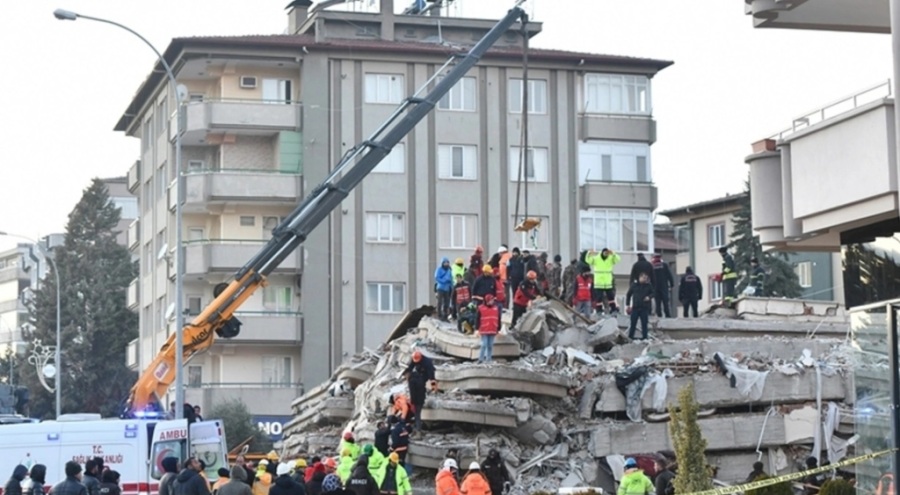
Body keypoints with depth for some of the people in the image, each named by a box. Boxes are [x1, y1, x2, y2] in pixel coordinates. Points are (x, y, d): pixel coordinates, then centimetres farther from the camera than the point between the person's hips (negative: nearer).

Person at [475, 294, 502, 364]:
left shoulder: (496, 308, 8)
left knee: (490, 345, 8)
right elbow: (477, 319, -1)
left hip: (493, 331, 4)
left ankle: (488, 359, 14)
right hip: (484, 331, -4)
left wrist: (498, 329, 13)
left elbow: (499, 319, 14)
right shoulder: (481, 308, -3)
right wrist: (477, 328, -3)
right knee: (484, 345, -7)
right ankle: (481, 358, 0)